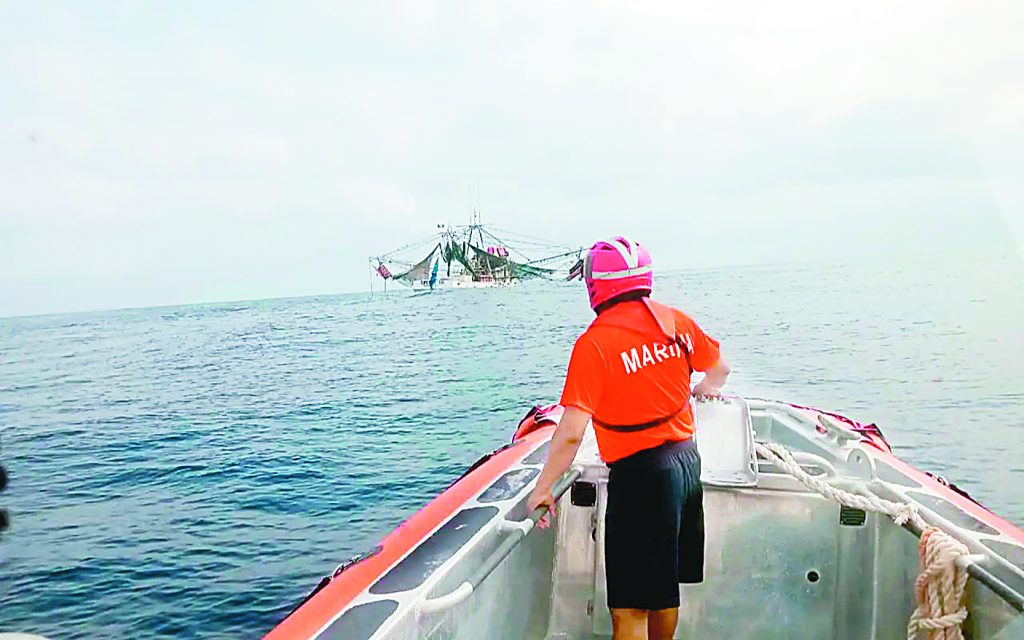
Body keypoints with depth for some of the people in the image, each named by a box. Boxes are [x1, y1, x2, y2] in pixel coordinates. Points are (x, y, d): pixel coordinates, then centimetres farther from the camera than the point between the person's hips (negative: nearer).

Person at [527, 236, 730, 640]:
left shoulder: (594, 344, -17)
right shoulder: (675, 321, 2)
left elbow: (571, 433, -21)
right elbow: (720, 367, 19)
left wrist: (543, 488, -11)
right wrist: (704, 390, 40)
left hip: (640, 473, -7)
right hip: (687, 458, 7)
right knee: (665, 588, 24)